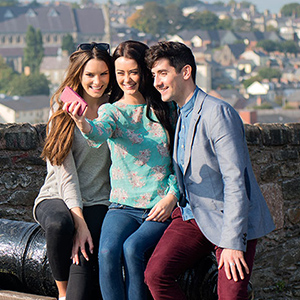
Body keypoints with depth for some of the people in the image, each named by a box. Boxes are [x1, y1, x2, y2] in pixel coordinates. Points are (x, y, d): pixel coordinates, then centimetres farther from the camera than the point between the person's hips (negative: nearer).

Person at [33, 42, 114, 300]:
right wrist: (78, 221, -19)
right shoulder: (63, 109, -1)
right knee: (58, 224, -35)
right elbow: (65, 171, -9)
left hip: (98, 202, 1)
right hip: (58, 198, -1)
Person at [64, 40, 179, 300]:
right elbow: (100, 132, -19)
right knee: (108, 251, -27)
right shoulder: (112, 111, 5)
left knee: (132, 247, -28)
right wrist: (83, 123, -43)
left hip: (162, 207, -1)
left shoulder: (166, 109, 7)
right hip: (124, 205, 1)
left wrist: (172, 196, -6)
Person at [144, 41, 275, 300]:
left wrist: (232, 242, -23)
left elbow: (235, 181, -20)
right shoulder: (177, 115, 12)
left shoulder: (217, 112, -16)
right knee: (155, 273, -15)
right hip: (192, 215, 7)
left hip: (230, 219, -6)